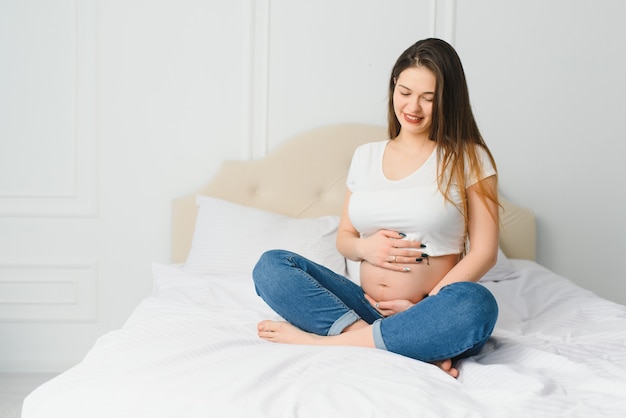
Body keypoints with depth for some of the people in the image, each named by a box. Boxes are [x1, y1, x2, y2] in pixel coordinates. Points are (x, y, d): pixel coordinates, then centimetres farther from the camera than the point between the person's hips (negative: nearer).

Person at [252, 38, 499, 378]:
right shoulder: (365, 156, 12)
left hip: (427, 313, -4)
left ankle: (320, 340, -25)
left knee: (476, 304, -37)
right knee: (270, 266, -15)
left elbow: (484, 252, -5)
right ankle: (417, 351, -25)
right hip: (365, 307, 4)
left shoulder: (468, 159, 1)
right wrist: (365, 247, -7)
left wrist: (425, 307, -15)